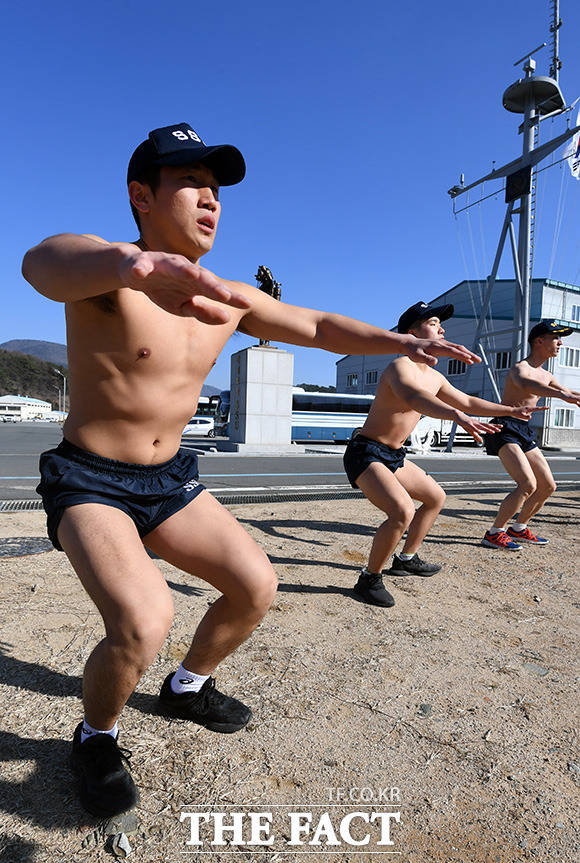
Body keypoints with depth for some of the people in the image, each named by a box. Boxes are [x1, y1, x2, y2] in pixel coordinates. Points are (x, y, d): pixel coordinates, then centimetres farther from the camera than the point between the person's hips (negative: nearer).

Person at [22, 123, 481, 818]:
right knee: (143, 620, -26)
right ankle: (95, 737, 10)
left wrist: (402, 343, 0)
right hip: (89, 481, -5)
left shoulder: (226, 299, 1)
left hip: (170, 480, 6)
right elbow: (43, 261, -42)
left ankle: (188, 687, 29)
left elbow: (318, 327, 9)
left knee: (256, 584, -1)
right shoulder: (109, 277, -18)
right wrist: (129, 263, -66)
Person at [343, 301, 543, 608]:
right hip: (366, 453, -10)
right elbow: (414, 398, -43)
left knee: (435, 497, 23)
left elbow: (468, 402, 24)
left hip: (395, 456, 10)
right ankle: (369, 579, -8)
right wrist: (458, 416, -58)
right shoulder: (400, 367, -20)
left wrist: (510, 410, 29)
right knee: (403, 511, -29)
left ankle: (406, 559, 37)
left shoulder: (435, 377, 9)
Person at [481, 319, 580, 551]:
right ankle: (494, 533, -9)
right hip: (505, 430, -10)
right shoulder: (520, 368, -13)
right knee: (528, 484, -22)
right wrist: (561, 394, -52)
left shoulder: (546, 375, 17)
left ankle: (518, 528, 27)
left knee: (548, 486, 11)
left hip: (525, 432, 10)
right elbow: (525, 384, -38)